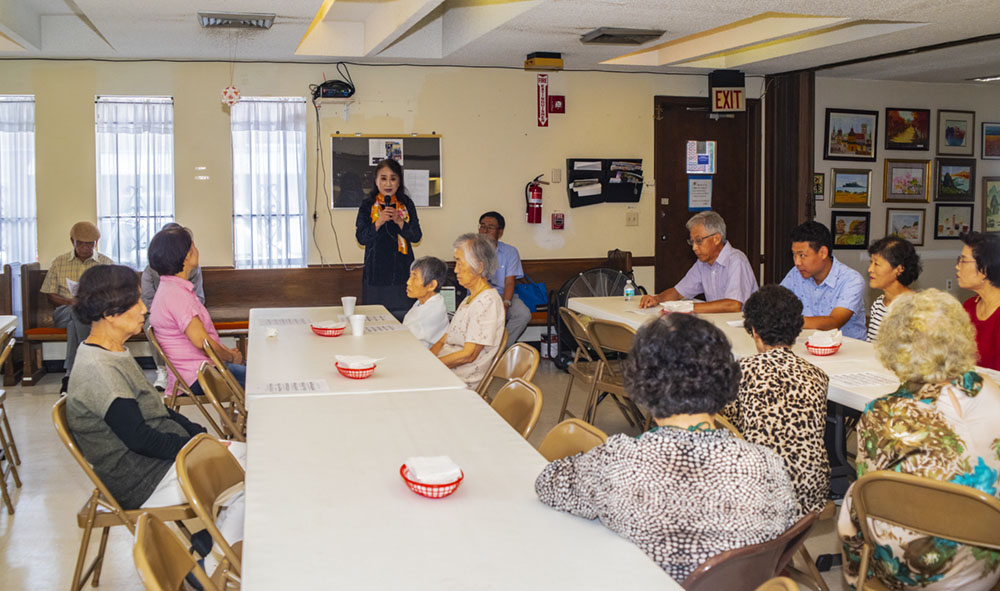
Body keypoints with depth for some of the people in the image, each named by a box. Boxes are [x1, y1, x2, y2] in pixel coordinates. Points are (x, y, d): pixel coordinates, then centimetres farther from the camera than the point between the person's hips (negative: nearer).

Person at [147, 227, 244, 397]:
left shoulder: (172, 288, 12)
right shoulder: (175, 294, -21)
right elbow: (201, 341, -24)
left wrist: (226, 351, 9)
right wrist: (231, 357, -9)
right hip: (197, 377, -10)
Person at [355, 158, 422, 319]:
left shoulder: (406, 204, 6)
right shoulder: (367, 206, 3)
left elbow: (417, 236, 1)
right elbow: (362, 238, -3)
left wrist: (399, 221, -14)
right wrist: (379, 222, -18)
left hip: (402, 270, 1)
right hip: (376, 270, -1)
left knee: (404, 316, -1)